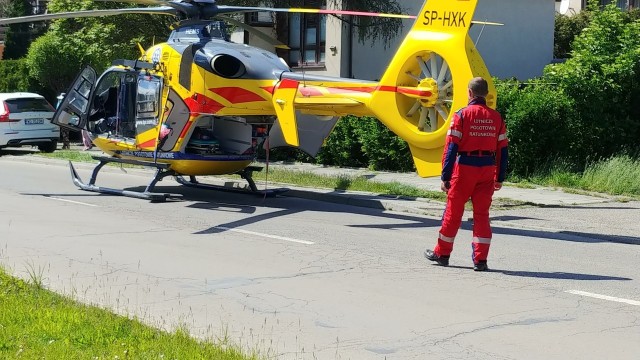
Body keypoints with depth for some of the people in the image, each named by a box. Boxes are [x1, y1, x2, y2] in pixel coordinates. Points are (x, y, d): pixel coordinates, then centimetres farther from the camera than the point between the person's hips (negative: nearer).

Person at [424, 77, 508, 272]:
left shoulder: (462, 115, -7)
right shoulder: (496, 117, 5)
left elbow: (451, 147, -10)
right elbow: (502, 149, 6)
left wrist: (445, 177, -7)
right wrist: (500, 178, 13)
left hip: (464, 168, -3)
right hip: (488, 169, 3)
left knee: (453, 212, 9)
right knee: (482, 214, 7)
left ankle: (442, 253, 21)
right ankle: (480, 259, 3)